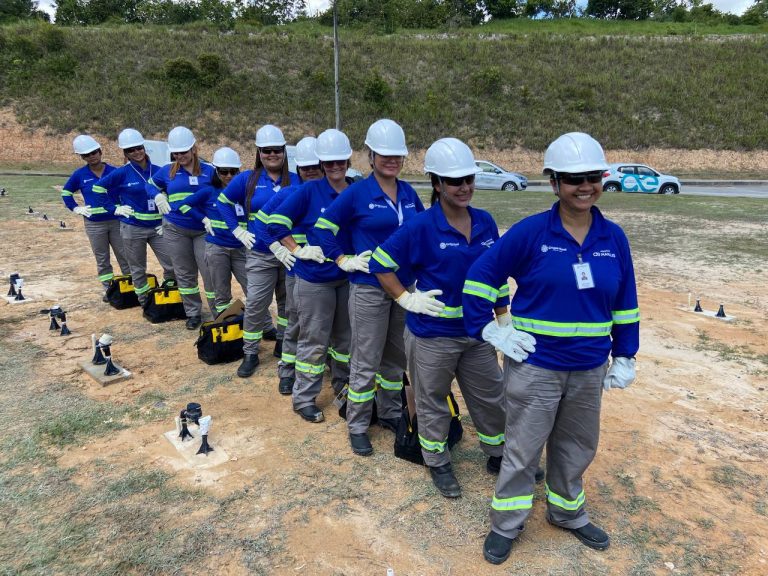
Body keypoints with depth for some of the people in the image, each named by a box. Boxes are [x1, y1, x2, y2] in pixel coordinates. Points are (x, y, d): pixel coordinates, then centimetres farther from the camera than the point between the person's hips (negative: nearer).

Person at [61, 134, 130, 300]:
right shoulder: (79, 174, 0)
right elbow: (66, 192, 14)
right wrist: (76, 208, 3)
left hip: (117, 221, -1)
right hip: (94, 224, 1)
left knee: (124, 256, 4)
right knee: (102, 259, 10)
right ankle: (108, 289, 20)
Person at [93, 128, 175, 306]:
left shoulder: (157, 171, 1)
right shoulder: (122, 173, -5)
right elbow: (99, 188, 6)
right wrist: (114, 208, 0)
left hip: (157, 227, 2)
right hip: (132, 228, -2)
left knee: (172, 265, -4)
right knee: (138, 269, 10)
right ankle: (144, 301, 25)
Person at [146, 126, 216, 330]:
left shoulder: (209, 170, -2)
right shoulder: (167, 171, 4)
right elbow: (150, 185, 20)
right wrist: (158, 197, -1)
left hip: (203, 229, -2)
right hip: (175, 229, 3)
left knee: (210, 272, -6)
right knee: (184, 273, 10)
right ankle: (193, 313, 24)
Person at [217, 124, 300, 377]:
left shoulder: (295, 180, 3)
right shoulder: (247, 179, 1)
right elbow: (223, 202, 10)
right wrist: (238, 231, 2)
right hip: (261, 255, -1)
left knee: (289, 301, 13)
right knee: (255, 304, -3)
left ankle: (283, 343, 32)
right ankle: (250, 354, 11)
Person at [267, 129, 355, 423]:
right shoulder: (310, 191, -10)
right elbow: (276, 221, -9)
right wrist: (298, 250, -13)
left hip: (348, 277, 4)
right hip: (314, 280, -4)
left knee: (346, 336, 18)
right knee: (314, 341, 4)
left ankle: (343, 384, 39)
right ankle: (304, 399, 19)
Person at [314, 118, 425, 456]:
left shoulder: (409, 193, 6)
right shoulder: (357, 193, -8)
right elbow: (323, 228, -4)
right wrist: (344, 261, -9)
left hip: (405, 286, 5)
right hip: (369, 289, -5)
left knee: (396, 356, 17)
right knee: (366, 362, 3)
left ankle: (390, 413, 35)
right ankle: (357, 426, 19)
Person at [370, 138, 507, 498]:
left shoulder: (485, 223, 0)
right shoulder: (421, 226, -16)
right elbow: (380, 264, -9)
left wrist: (503, 317, 11)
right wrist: (406, 299, -13)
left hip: (476, 332, 5)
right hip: (432, 335, -4)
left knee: (491, 397, 18)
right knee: (432, 403, 14)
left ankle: (498, 456, 42)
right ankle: (438, 464, 36)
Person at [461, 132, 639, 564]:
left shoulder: (614, 238, 0)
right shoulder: (530, 231, -13)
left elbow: (625, 304, 8)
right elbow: (481, 277, -8)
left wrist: (625, 357, 9)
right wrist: (489, 330, -11)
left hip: (589, 369, 4)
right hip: (535, 366, -4)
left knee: (578, 447, 21)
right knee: (523, 450, 9)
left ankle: (568, 512, 46)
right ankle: (506, 525, 30)